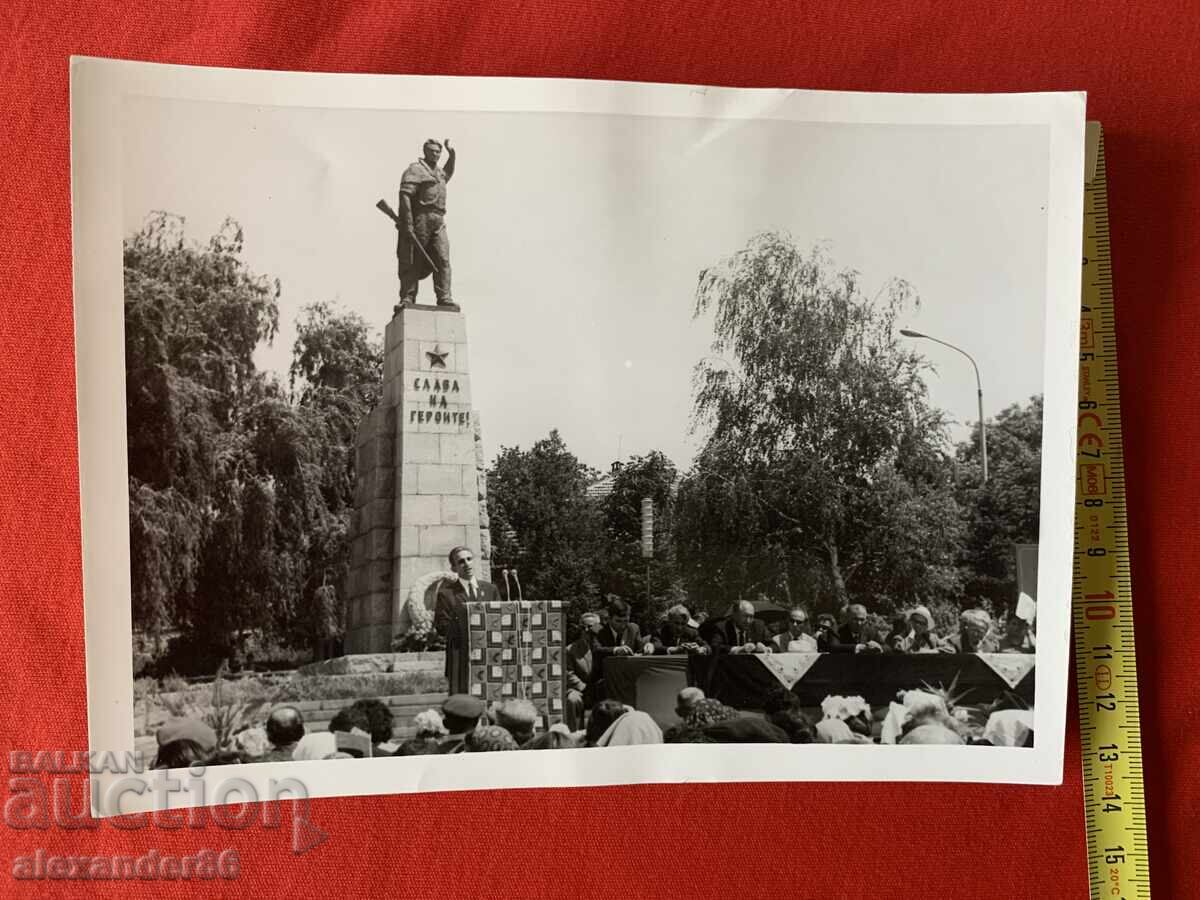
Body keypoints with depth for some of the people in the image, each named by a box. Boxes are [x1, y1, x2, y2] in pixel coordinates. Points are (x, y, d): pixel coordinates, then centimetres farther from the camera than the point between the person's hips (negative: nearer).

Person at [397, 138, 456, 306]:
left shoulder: (439, 172, 24)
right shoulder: (415, 169, 0)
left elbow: (449, 172, 52)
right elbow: (405, 195, -12)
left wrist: (452, 153, 38)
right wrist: (407, 222, -22)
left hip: (438, 223, 6)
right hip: (419, 219, -6)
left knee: (443, 259, -9)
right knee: (413, 262, -6)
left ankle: (444, 299, -15)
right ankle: (407, 299, -5)